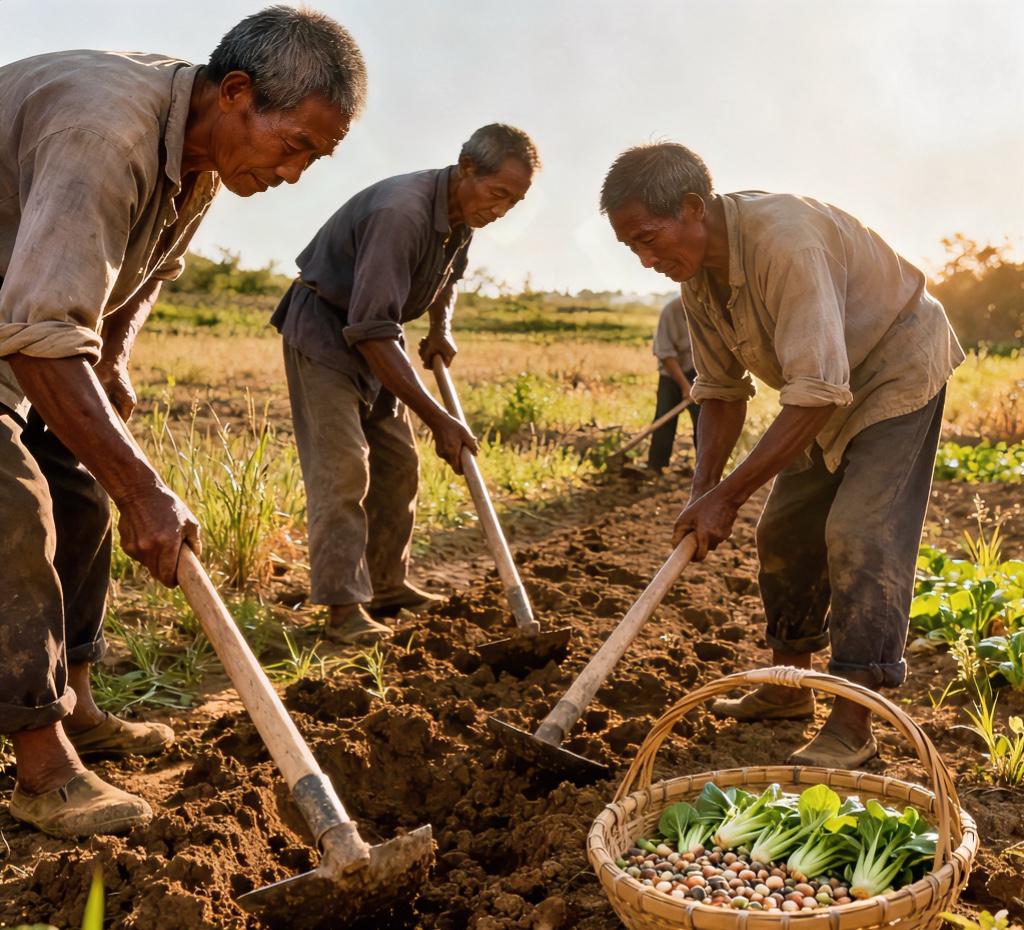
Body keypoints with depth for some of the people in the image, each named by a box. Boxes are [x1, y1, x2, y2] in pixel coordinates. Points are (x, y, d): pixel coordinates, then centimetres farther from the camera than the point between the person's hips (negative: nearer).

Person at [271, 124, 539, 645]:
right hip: (324, 329, -9)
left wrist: (441, 328, 3)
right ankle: (343, 607, -15)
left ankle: (387, 586, 18)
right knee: (341, 464, -17)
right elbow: (370, 330, -36)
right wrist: (437, 418, -36)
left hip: (374, 333, 9)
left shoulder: (464, 214, -3)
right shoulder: (402, 212, -32)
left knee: (398, 462, 7)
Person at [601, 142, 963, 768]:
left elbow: (816, 392, -39)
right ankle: (788, 687, 23)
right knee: (785, 530, 8)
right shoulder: (696, 273, -8)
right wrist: (704, 491, -11)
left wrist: (729, 495, -36)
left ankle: (853, 727, -12)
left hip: (898, 370, -8)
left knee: (860, 532, -18)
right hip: (827, 389, 8)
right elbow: (721, 390, 0)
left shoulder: (784, 240, -36)